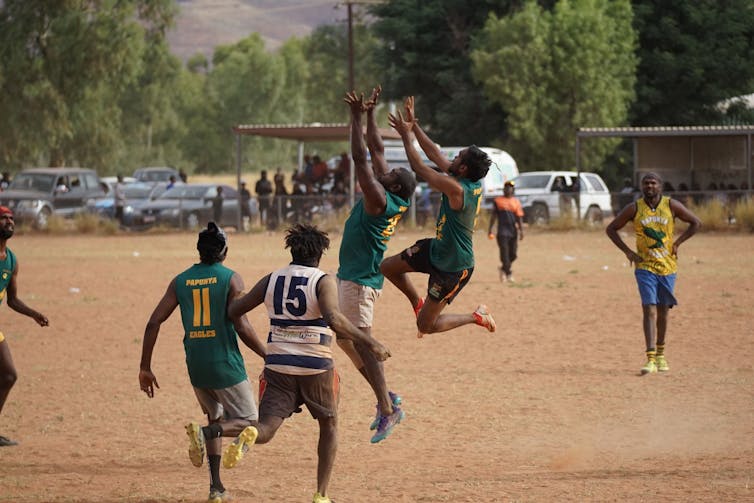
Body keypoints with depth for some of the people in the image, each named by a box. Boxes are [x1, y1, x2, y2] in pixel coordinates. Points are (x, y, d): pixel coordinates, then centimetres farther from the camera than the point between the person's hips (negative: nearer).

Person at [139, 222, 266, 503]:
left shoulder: (180, 281, 5)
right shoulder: (231, 279, -7)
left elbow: (154, 323, 0)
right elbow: (241, 326, -16)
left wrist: (145, 368, 6)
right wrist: (268, 356, -5)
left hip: (195, 365, 5)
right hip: (225, 364, -5)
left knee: (216, 419, 24)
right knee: (247, 420, 9)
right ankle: (202, 432, -21)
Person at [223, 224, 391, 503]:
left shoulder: (272, 279, 7)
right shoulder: (324, 281, -6)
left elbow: (234, 309, 13)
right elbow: (333, 319, -24)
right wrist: (369, 342, -22)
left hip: (277, 365, 2)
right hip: (316, 366, -2)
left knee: (266, 429, -1)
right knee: (329, 426, 20)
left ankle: (248, 436, -40)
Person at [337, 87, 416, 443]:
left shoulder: (380, 199, -17)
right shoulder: (390, 199, 7)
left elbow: (361, 159, -21)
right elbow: (375, 152, 14)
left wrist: (357, 117, -17)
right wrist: (370, 114, 12)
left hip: (359, 281, -10)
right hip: (351, 277, 10)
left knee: (362, 344, -11)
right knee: (345, 339, 16)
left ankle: (388, 409, -11)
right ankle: (386, 397, 16)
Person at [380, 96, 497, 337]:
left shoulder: (456, 188, -33)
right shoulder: (473, 183, -7)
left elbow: (419, 168, -23)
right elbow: (435, 154, 3)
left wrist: (406, 134, -14)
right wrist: (413, 124, 3)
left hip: (453, 267, -9)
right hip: (437, 249, 9)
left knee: (426, 325, 1)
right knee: (388, 267, 15)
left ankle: (477, 317, 15)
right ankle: (418, 304, 33)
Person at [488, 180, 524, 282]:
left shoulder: (516, 201, 11)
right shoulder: (498, 201, 7)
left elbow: (519, 217, 7)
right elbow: (493, 216, 9)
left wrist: (521, 230, -3)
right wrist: (490, 230, 4)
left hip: (513, 231, 3)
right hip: (502, 230, -3)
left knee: (513, 254, 4)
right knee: (504, 253, -11)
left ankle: (504, 269, 26)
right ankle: (508, 274, -9)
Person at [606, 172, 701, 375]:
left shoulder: (671, 206, -3)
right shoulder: (634, 208, -4)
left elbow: (696, 222, 8)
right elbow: (611, 229, 5)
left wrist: (677, 243, 0)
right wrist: (627, 251, -4)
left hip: (668, 266, 2)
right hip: (645, 266, -2)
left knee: (663, 311, 11)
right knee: (649, 309, -13)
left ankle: (660, 355, 29)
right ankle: (651, 359, -19)